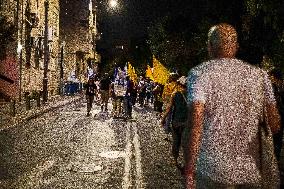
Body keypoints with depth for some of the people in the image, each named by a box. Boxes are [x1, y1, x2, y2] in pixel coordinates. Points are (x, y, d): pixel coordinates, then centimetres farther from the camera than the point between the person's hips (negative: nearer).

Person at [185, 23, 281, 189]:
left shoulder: (200, 73, -4)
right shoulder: (259, 75, 7)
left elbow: (196, 120, -15)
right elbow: (275, 123, 3)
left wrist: (189, 168, -13)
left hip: (213, 168, -3)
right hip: (251, 170, 3)